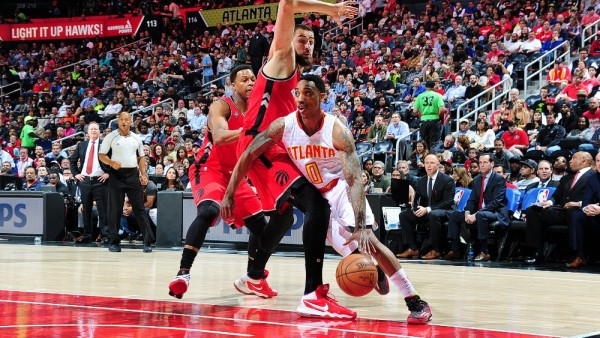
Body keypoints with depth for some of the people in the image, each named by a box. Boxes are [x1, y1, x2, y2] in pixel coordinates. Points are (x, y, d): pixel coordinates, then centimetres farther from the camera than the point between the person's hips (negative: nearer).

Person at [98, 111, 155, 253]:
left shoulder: (136, 138, 10)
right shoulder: (111, 137, 1)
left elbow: (141, 157, 16)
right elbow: (101, 155, 1)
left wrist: (143, 174, 3)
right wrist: (111, 163, -18)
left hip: (133, 174, 2)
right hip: (116, 174, -2)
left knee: (139, 208, 0)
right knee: (115, 209, -1)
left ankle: (148, 241, -2)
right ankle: (114, 242, 6)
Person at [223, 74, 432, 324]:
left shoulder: (337, 131, -28)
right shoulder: (283, 126, -20)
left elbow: (355, 180, -33)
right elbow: (248, 156, -13)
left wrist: (361, 227, -43)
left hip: (339, 187, -4)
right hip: (309, 191, 4)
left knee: (367, 239, -17)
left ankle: (414, 301, -16)